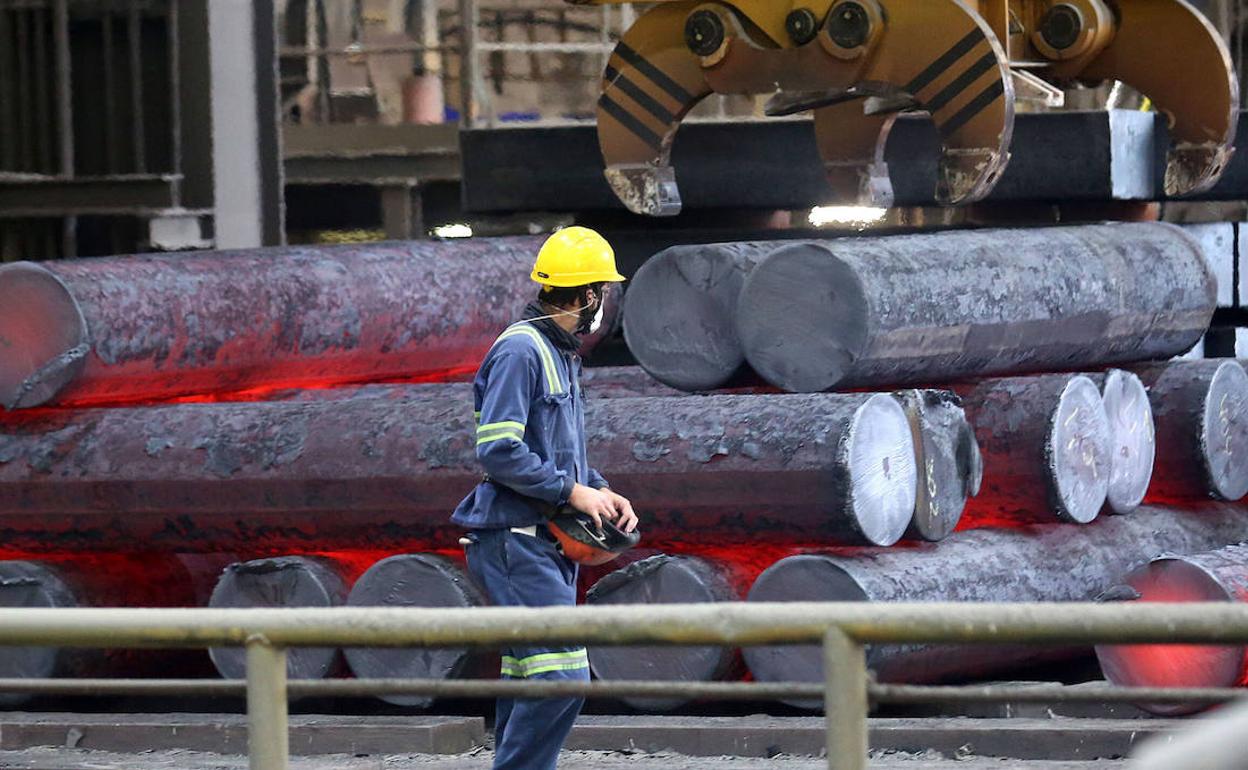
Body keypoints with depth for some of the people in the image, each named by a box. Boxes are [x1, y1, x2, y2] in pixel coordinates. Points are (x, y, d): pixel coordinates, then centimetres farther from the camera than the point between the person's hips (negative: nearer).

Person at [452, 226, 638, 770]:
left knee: (528, 679, 11)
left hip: (547, 540, 10)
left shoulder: (562, 353, 19)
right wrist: (573, 491, -16)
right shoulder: (519, 351, -14)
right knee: (561, 676, -17)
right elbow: (498, 451, -21)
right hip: (515, 539, -10)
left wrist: (602, 492, 9)